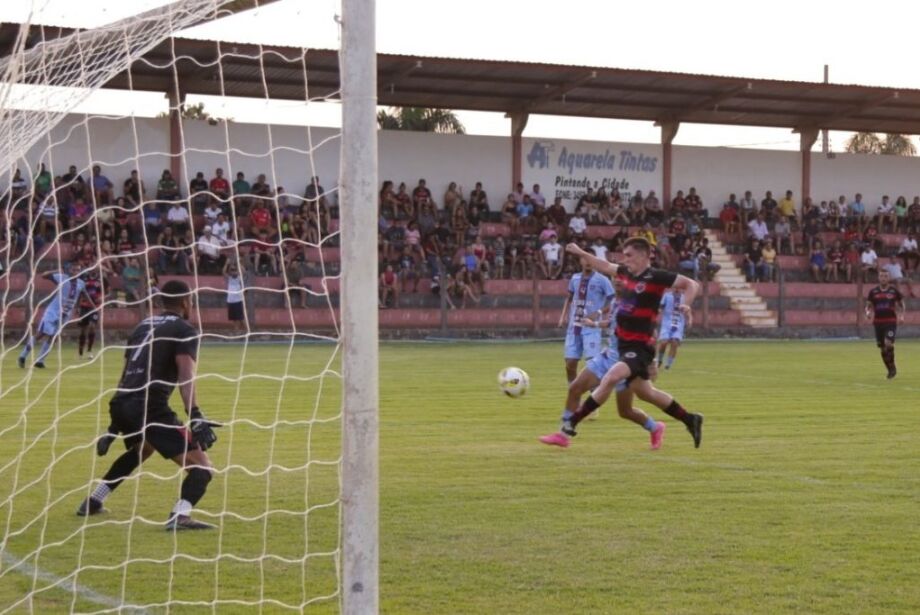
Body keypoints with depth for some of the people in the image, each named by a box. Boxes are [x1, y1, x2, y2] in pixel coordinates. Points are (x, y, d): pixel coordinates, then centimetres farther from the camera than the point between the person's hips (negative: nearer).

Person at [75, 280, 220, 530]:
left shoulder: (143, 326, 24)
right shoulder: (184, 331, 2)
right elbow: (185, 377, -15)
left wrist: (115, 425, 34)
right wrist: (195, 418, -25)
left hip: (121, 404, 8)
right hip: (151, 407, -8)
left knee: (142, 449, 39)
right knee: (200, 465, -6)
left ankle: (92, 502, 42)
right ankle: (180, 516, -31)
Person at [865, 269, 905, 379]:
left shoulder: (894, 291, 2)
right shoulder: (873, 292, 5)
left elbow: (901, 303, 13)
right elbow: (868, 305, 11)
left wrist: (901, 315, -3)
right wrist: (868, 312, -12)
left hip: (891, 322, -3)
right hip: (878, 322, 3)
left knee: (888, 343, -22)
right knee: (883, 348, 5)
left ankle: (892, 367, -5)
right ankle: (891, 370, 21)